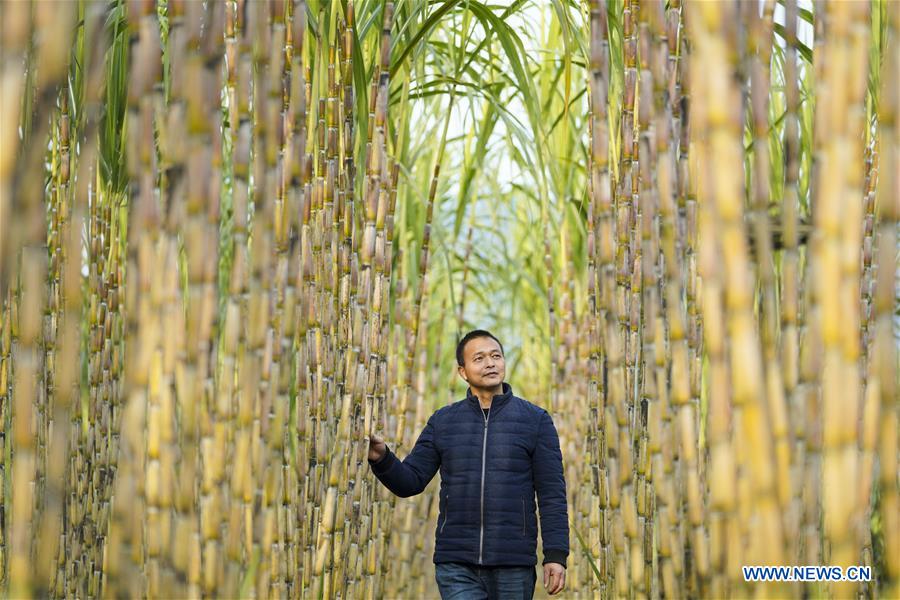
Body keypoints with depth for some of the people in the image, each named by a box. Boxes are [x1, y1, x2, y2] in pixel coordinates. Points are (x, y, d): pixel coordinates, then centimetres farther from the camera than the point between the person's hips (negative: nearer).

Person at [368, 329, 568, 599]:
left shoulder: (535, 420, 3)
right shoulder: (443, 421, 9)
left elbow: (552, 493, -1)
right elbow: (409, 482, 7)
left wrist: (556, 555, -9)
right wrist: (381, 458, -14)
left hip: (513, 565, -1)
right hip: (457, 565, 1)